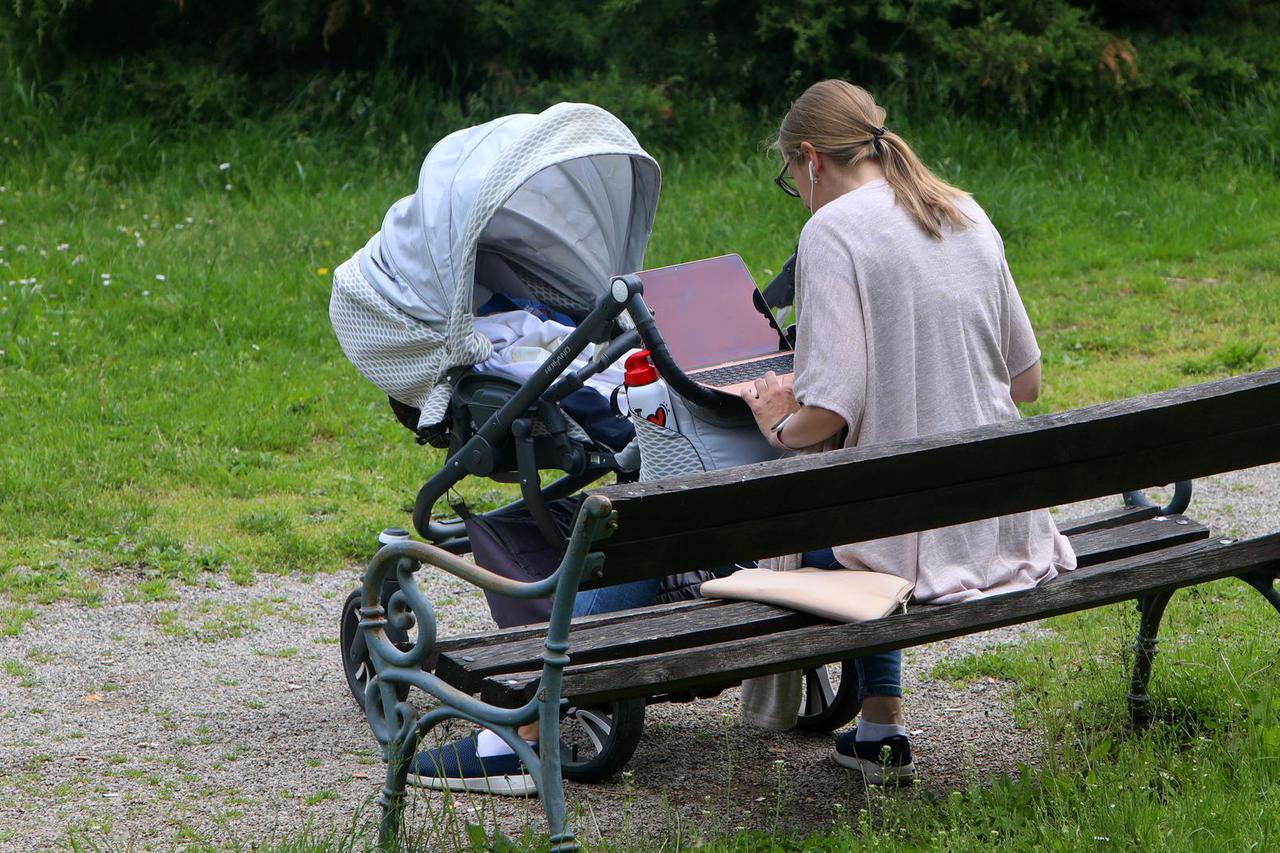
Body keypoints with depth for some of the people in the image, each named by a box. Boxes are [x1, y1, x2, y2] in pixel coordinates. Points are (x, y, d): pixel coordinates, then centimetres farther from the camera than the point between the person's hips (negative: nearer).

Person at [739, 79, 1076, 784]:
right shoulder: (968, 215, 10)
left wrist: (779, 425, 3)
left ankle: (881, 732, 24)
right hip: (1007, 530, 7)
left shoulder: (832, 230, -12)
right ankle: (877, 727, 38)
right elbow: (1027, 382, 15)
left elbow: (832, 412, -18)